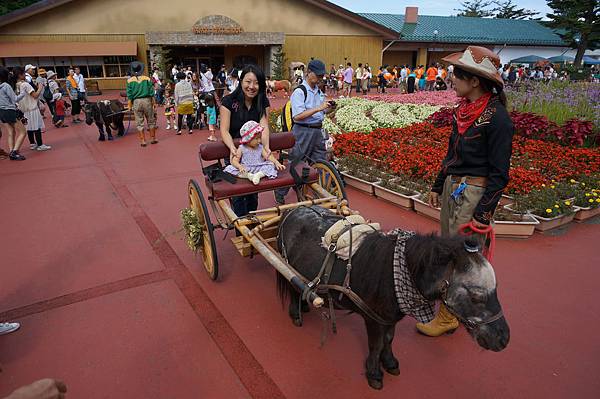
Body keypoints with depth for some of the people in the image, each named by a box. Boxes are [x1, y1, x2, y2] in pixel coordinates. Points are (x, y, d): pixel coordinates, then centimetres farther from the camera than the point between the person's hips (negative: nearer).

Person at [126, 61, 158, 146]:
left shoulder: (130, 80, -1)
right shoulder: (147, 79, 0)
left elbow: (129, 94, -3)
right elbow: (151, 92, -1)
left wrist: (129, 105, 2)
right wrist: (154, 103, 4)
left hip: (136, 102, 0)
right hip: (147, 101, 0)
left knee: (139, 123, 7)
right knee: (151, 120, 12)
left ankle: (143, 140, 8)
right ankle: (153, 138, 18)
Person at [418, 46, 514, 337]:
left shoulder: (496, 118, -18)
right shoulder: (464, 109, 6)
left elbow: (499, 174, -16)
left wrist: (482, 215, -17)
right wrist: (438, 186, 18)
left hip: (475, 192, -8)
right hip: (453, 187, 9)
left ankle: (447, 317, 18)